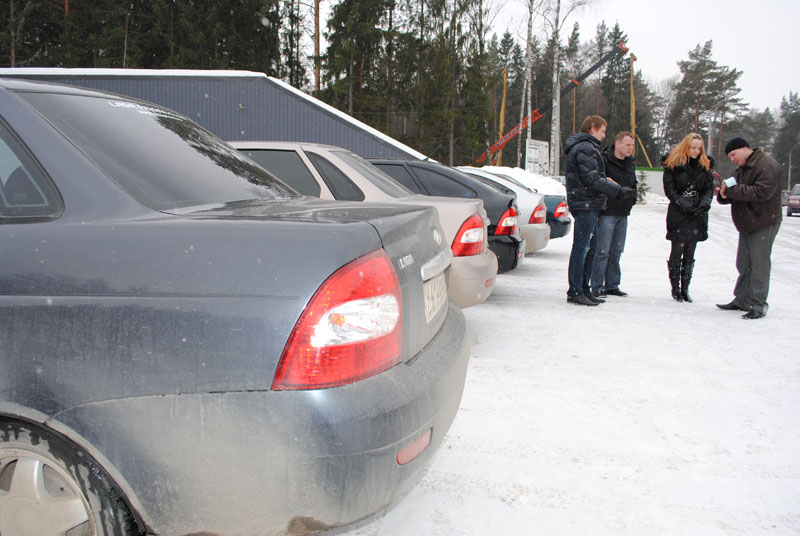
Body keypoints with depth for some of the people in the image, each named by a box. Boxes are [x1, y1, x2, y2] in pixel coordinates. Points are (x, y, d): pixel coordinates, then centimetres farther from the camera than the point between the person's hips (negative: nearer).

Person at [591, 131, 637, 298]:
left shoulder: (630, 163, 14)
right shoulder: (604, 161, -12)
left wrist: (632, 199, 14)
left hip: (623, 214, 8)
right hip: (607, 213, -8)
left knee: (616, 251, 12)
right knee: (602, 251, -6)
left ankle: (612, 285, 20)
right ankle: (597, 287, 1)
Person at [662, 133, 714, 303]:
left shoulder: (704, 164, 10)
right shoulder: (673, 164, -2)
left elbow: (709, 188, 7)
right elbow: (669, 189, -6)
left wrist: (704, 204, -11)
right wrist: (684, 205, -16)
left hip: (698, 215, 4)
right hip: (678, 215, -4)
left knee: (690, 255, 7)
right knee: (677, 252, -2)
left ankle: (685, 289, 14)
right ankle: (675, 289, 9)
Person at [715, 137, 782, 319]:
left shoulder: (767, 165, -14)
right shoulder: (742, 169, 16)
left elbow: (762, 192, -26)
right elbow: (735, 193, 16)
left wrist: (732, 190, -22)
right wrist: (724, 193, -9)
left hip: (763, 225, -9)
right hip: (746, 225, 9)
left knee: (759, 266, -5)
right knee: (744, 266, 13)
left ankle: (758, 306, 1)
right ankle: (742, 301, 22)